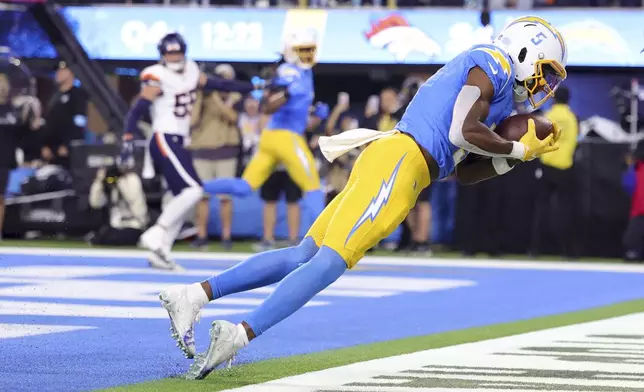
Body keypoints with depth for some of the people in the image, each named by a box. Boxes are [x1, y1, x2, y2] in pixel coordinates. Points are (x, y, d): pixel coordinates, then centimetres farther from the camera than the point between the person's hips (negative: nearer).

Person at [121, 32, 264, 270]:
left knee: (184, 197, 5)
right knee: (193, 190, -19)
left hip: (179, 143, 8)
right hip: (164, 141, -8)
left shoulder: (190, 72, 11)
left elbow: (219, 85, 20)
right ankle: (155, 236, -16)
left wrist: (254, 86, 20)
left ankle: (160, 252, 6)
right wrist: (128, 138, -25)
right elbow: (138, 110, -15)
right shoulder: (158, 78, -11)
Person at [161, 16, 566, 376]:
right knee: (331, 260, -16)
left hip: (388, 160, 9)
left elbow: (466, 172, 27)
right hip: (400, 158, -9)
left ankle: (194, 295, -2)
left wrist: (521, 153, 19)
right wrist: (517, 149, 1)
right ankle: (239, 334, -25)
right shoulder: (493, 64, 0)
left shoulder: (494, 83, 28)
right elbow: (462, 132, -14)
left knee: (304, 255, 4)